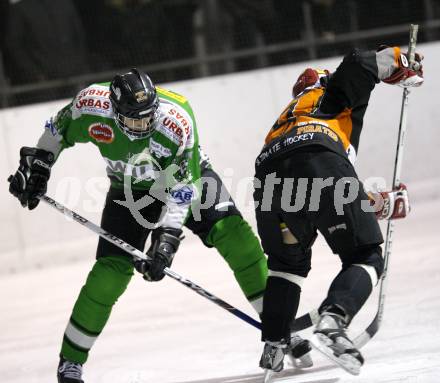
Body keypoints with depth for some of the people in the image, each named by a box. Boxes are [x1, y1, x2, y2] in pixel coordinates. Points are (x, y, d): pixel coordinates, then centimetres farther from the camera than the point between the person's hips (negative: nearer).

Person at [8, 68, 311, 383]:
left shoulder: (177, 123, -36)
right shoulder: (93, 107, -30)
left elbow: (181, 190, -32)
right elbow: (59, 130, -6)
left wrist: (168, 239, -36)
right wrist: (37, 165, -5)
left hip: (186, 173, -1)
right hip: (131, 188, 1)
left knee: (233, 234, -22)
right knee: (112, 271, -12)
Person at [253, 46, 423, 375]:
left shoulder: (286, 118, 44)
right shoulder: (332, 89, 31)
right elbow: (359, 63, 6)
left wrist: (384, 204, 41)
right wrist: (402, 66, 24)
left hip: (269, 175, 6)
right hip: (319, 165, -6)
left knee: (288, 262, 30)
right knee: (366, 259, 5)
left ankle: (274, 347, 17)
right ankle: (332, 323, -22)